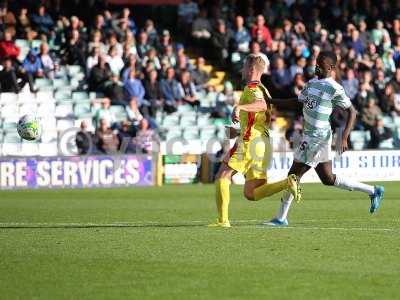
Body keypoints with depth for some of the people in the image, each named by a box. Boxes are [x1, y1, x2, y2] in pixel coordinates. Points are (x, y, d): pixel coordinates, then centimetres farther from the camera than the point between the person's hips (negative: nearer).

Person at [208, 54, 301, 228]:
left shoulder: (252, 88, -7)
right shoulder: (263, 89, 23)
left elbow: (262, 105, -29)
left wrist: (239, 107, -43)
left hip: (250, 140, -9)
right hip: (263, 142, 9)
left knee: (222, 176, -1)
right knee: (251, 193, 5)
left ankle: (223, 220, -7)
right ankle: (287, 183, -12)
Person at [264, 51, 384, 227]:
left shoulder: (335, 89, -13)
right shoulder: (311, 83, 11)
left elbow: (351, 112, -10)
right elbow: (298, 102, 23)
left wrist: (344, 138, -18)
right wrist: (270, 101, 17)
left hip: (317, 137, -9)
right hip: (310, 135, 9)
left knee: (294, 174, -4)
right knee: (328, 179, 14)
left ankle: (281, 218, 5)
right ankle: (373, 191, 23)